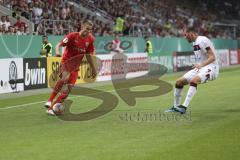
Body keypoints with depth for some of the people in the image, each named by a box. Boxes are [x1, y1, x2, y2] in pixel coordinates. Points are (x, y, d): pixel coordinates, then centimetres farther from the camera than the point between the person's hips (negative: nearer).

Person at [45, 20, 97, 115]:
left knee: (69, 88, -4)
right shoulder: (72, 36, -13)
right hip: (66, 62, -5)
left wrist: (93, 68, 19)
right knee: (65, 78, -33)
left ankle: (52, 107, 2)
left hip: (75, 67, 5)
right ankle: (50, 101, -28)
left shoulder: (90, 39, 2)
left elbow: (88, 55, 14)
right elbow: (60, 44, -18)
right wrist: (57, 52, -40)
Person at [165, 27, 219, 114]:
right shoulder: (195, 43, 14)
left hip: (210, 67, -10)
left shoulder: (202, 40, -14)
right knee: (179, 82, 5)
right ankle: (176, 107, 16)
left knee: (193, 81, -35)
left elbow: (212, 57, -20)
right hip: (199, 68, 10)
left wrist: (201, 65, -32)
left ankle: (184, 107, -40)